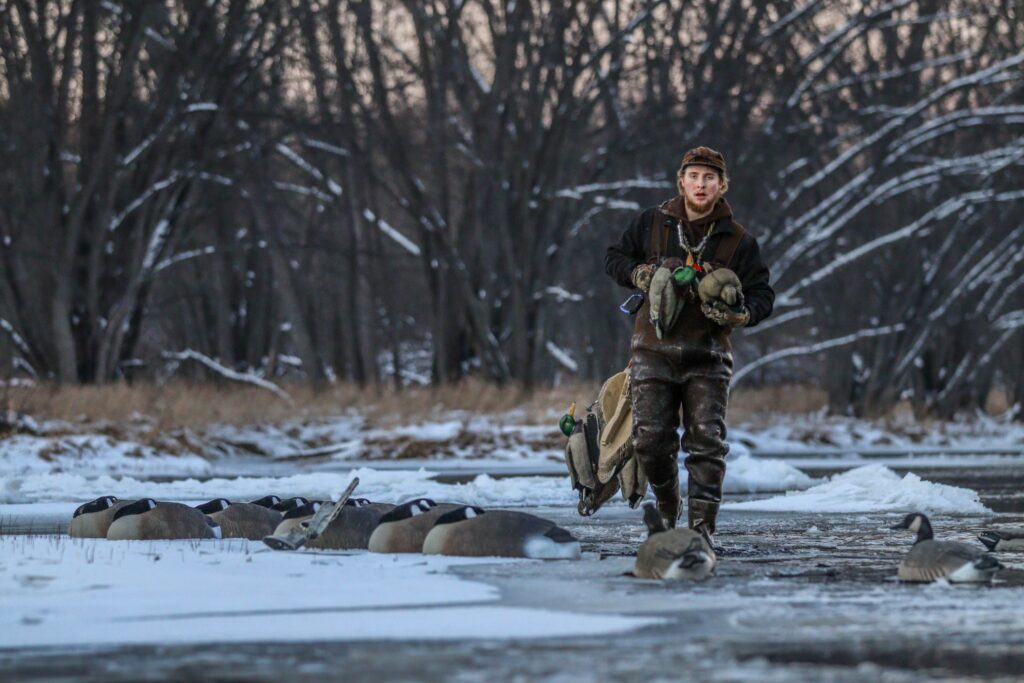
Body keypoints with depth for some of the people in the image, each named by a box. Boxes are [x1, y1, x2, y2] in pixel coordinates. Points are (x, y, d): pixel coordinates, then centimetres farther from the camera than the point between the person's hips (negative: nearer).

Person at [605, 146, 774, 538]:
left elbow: (762, 295, 6)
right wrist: (640, 274, -4)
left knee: (707, 441, -8)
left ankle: (702, 524, -7)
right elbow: (615, 258, 18)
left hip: (707, 357, -1)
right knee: (650, 439, -4)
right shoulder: (652, 224, 7)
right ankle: (667, 503, 22)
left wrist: (741, 314, -16)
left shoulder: (738, 241, 4)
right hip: (654, 350, 1)